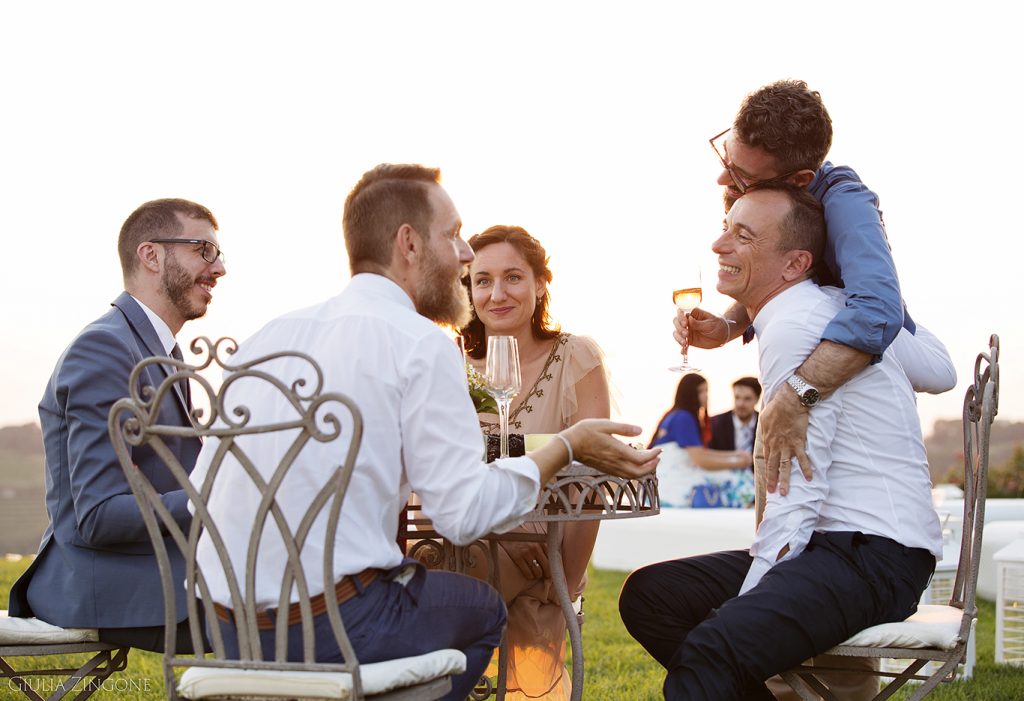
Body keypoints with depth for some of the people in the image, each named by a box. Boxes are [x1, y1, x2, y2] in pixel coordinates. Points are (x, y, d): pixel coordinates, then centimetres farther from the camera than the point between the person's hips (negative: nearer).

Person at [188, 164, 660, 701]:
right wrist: (568, 447, 2)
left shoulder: (269, 334, 10)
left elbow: (203, 491, 11)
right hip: (337, 626, -6)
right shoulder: (420, 344, -8)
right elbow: (465, 511, -12)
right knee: (483, 608, 22)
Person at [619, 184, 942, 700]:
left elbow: (796, 495, -17)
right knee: (648, 594, 3)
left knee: (709, 652, -33)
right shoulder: (807, 313, 17)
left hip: (874, 556, -11)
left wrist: (743, 601, -15)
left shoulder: (795, 326, -13)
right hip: (831, 546, 11)